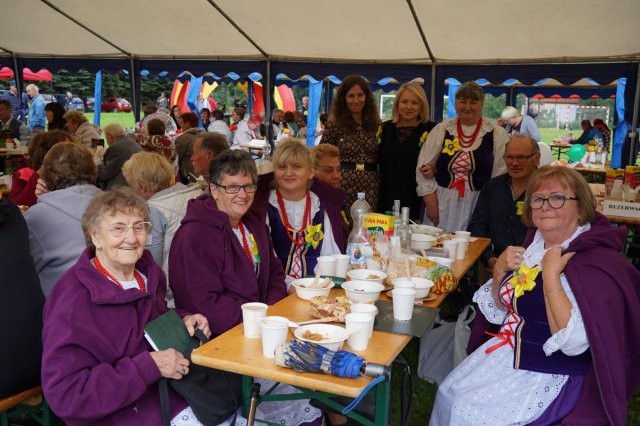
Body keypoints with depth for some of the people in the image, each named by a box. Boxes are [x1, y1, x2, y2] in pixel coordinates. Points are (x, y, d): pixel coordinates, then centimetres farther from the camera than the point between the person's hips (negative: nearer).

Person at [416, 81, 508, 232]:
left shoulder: (496, 134, 2)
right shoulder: (441, 130, 5)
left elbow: (501, 176, 1)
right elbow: (424, 170, 4)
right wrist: (431, 205, -2)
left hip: (479, 206, -1)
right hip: (443, 204, 1)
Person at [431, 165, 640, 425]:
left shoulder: (596, 260, -20)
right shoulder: (537, 244, 4)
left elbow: (574, 341, -30)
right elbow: (501, 308, 14)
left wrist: (551, 276, -29)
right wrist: (500, 272, -5)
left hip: (549, 373, -7)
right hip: (509, 350, 7)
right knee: (449, 394, -1)